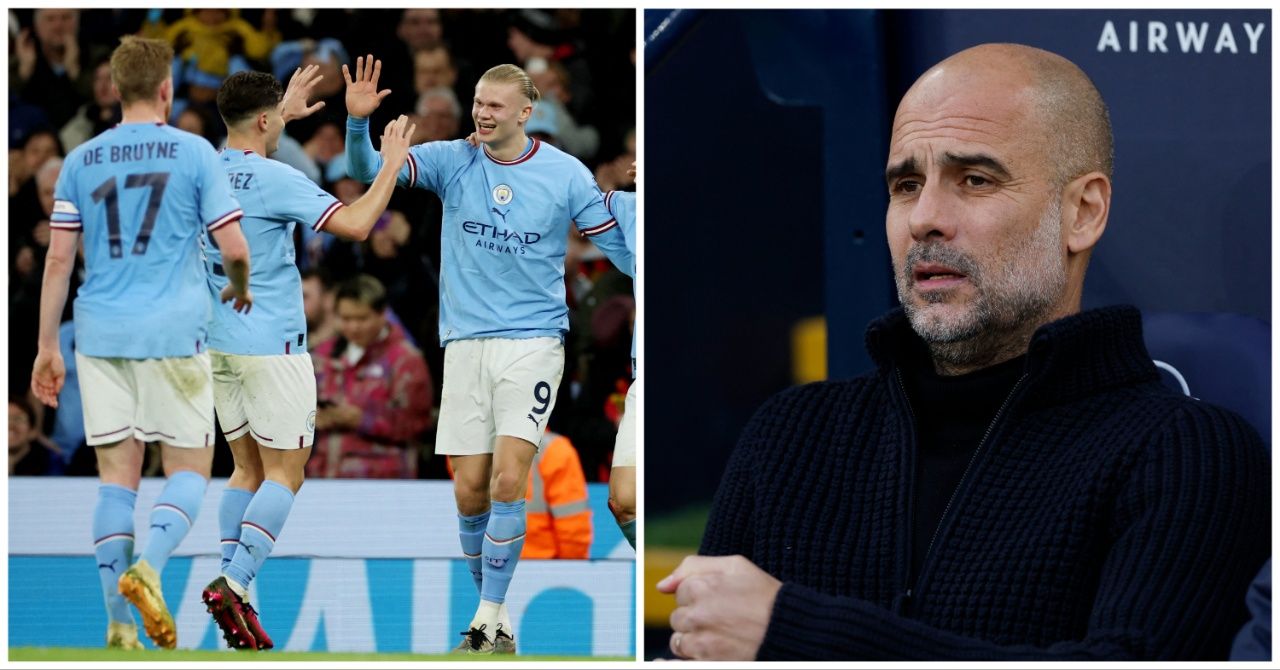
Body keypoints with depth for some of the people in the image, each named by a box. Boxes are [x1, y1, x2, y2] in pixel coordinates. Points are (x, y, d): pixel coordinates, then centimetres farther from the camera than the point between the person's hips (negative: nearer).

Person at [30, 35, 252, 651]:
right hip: (173, 333, -3)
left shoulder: (81, 160, 7)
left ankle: (119, 623, 2)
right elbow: (234, 247, -4)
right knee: (189, 468, 5)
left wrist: (47, 347, 9)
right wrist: (240, 290, 18)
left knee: (117, 474, 6)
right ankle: (148, 568, -21)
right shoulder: (193, 153, -1)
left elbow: (58, 258, 4)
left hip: (101, 335, 3)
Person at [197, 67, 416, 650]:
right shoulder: (275, 179, -15)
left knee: (248, 468, 12)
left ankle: (232, 589, 4)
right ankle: (234, 584, -15)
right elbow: (354, 225, -21)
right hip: (271, 345, -7)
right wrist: (391, 164, -10)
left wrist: (285, 112, 40)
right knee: (284, 474, -2)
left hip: (220, 342, 7)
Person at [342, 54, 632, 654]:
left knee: (508, 479, -16)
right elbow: (369, 171, -5)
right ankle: (495, 616, 15)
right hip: (466, 343, 2)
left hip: (532, 341, -2)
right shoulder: (451, 161, 2)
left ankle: (488, 619, -10)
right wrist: (359, 123, -23)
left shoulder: (566, 175, -2)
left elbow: (617, 245, 7)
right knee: (470, 490, 0)